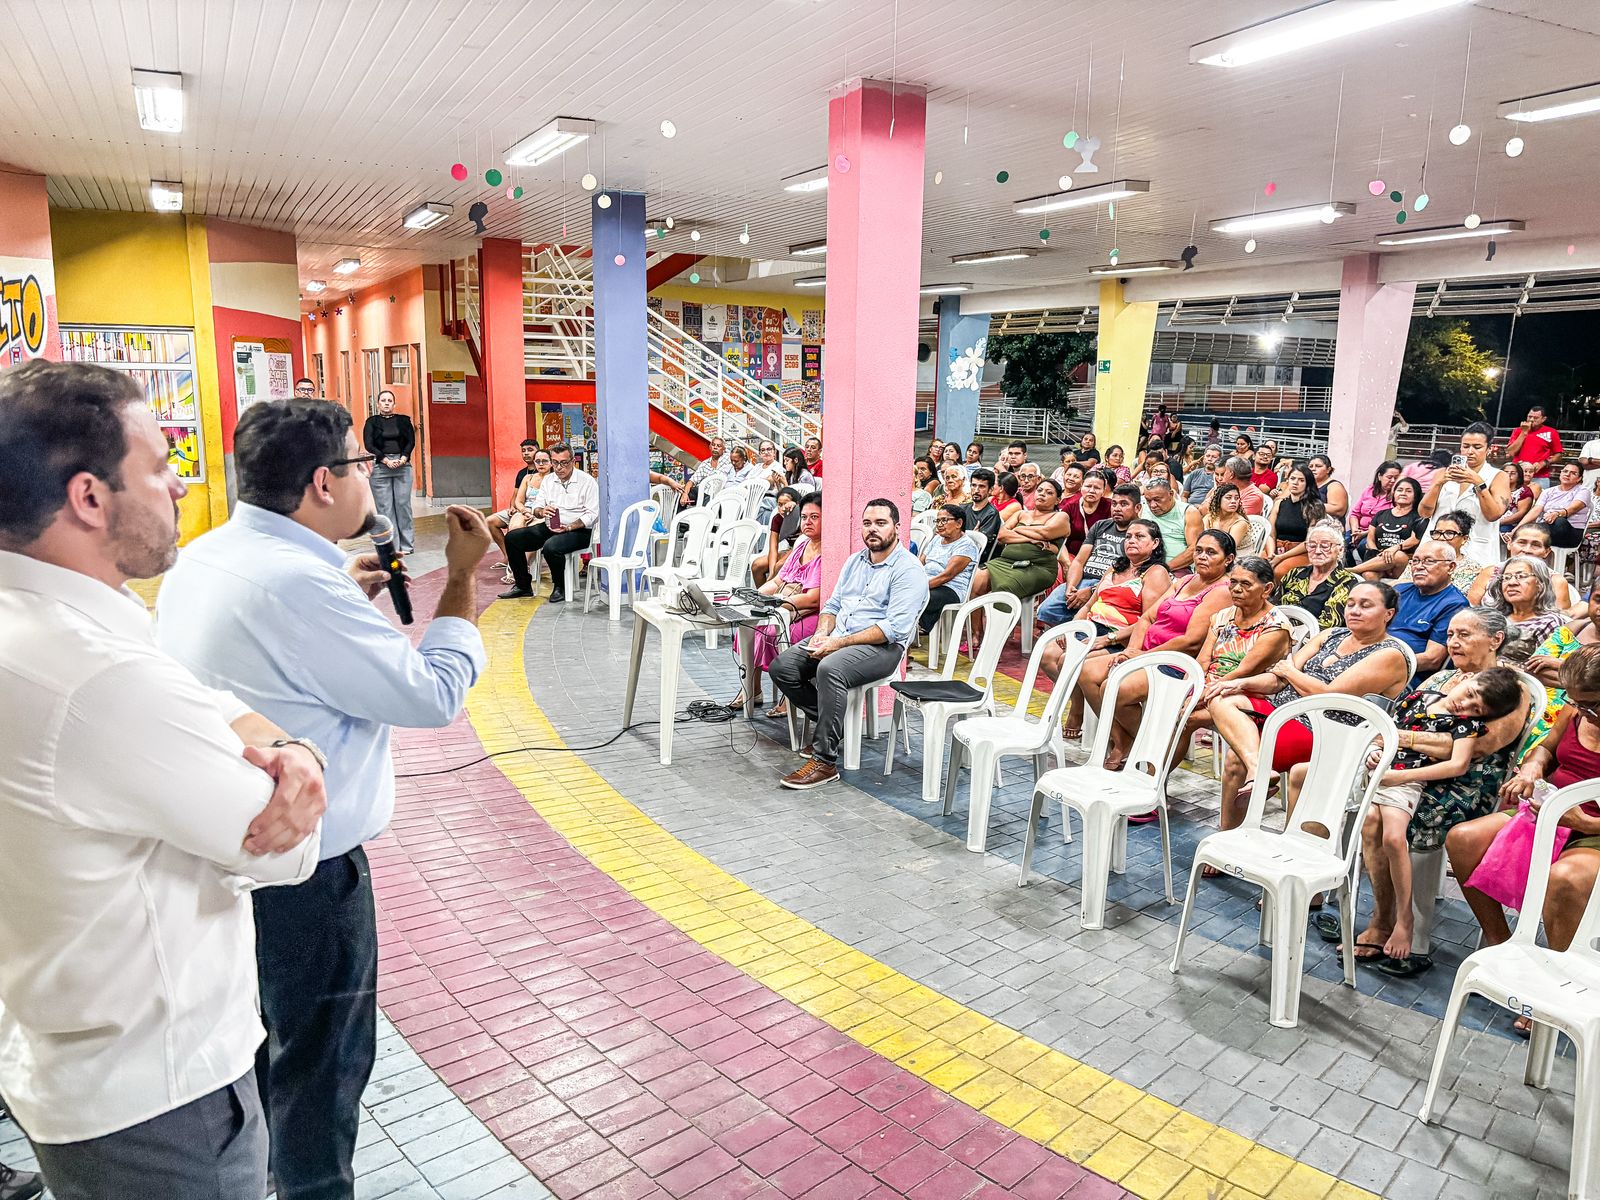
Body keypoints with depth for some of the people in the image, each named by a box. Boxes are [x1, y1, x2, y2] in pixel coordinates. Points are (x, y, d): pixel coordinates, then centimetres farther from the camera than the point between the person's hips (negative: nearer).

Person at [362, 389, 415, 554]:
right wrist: (386, 460, -11)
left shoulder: (403, 420, 11)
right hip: (380, 467, -1)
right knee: (385, 507, -2)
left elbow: (411, 441, 4)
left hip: (403, 466, 1)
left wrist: (403, 459, -11)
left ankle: (406, 545, 6)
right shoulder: (371, 422, 7)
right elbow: (368, 445, -1)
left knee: (403, 504, 0)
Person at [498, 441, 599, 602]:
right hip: (550, 528, 7)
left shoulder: (587, 481, -6)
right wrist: (541, 511, -14)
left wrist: (569, 527, -24)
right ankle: (523, 586, 4)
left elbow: (592, 514, -12)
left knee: (551, 546, -36)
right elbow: (536, 509, 13)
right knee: (512, 538, -7)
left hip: (577, 530, -7)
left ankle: (560, 587, -10)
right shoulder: (548, 481, 12)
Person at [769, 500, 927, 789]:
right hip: (837, 638, 8)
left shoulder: (908, 570, -8)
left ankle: (825, 762, -27)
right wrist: (822, 634, -3)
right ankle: (833, 724, 6)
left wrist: (839, 643, -21)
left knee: (830, 669, -37)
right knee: (781, 667, -12)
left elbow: (895, 627, -18)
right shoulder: (855, 561, 18)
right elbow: (833, 605, 20)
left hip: (882, 646, -8)